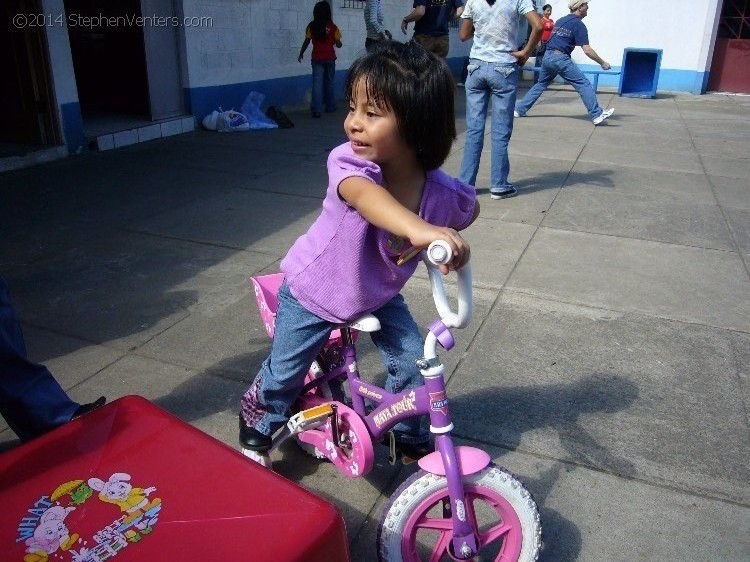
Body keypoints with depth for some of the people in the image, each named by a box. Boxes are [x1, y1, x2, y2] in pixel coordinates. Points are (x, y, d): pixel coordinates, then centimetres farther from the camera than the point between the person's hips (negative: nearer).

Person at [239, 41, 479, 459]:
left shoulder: (442, 190, -23)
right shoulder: (349, 162, -34)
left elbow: (470, 209, 3)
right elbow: (364, 195, -60)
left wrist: (450, 243, -11)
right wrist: (419, 229, -76)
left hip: (379, 294, 3)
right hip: (314, 290, -2)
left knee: (414, 364, 0)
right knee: (284, 372, 10)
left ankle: (410, 437, 30)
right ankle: (259, 420, 44)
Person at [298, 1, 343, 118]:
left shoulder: (311, 26, -4)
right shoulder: (332, 27, -5)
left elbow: (306, 41, -3)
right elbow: (338, 44, -2)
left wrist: (301, 53, 10)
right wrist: (338, 43, 21)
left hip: (317, 58, 0)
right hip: (330, 58, 0)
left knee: (317, 83, -2)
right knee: (329, 82, 16)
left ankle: (316, 110, -11)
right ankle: (330, 106, 25)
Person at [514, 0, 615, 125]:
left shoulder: (561, 20, 18)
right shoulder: (578, 24, -5)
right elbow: (587, 50, -10)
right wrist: (602, 63, -4)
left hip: (547, 56, 7)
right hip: (560, 58, -7)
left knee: (541, 84, 22)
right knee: (584, 84, -5)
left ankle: (519, 110, 20)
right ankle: (597, 115, -9)